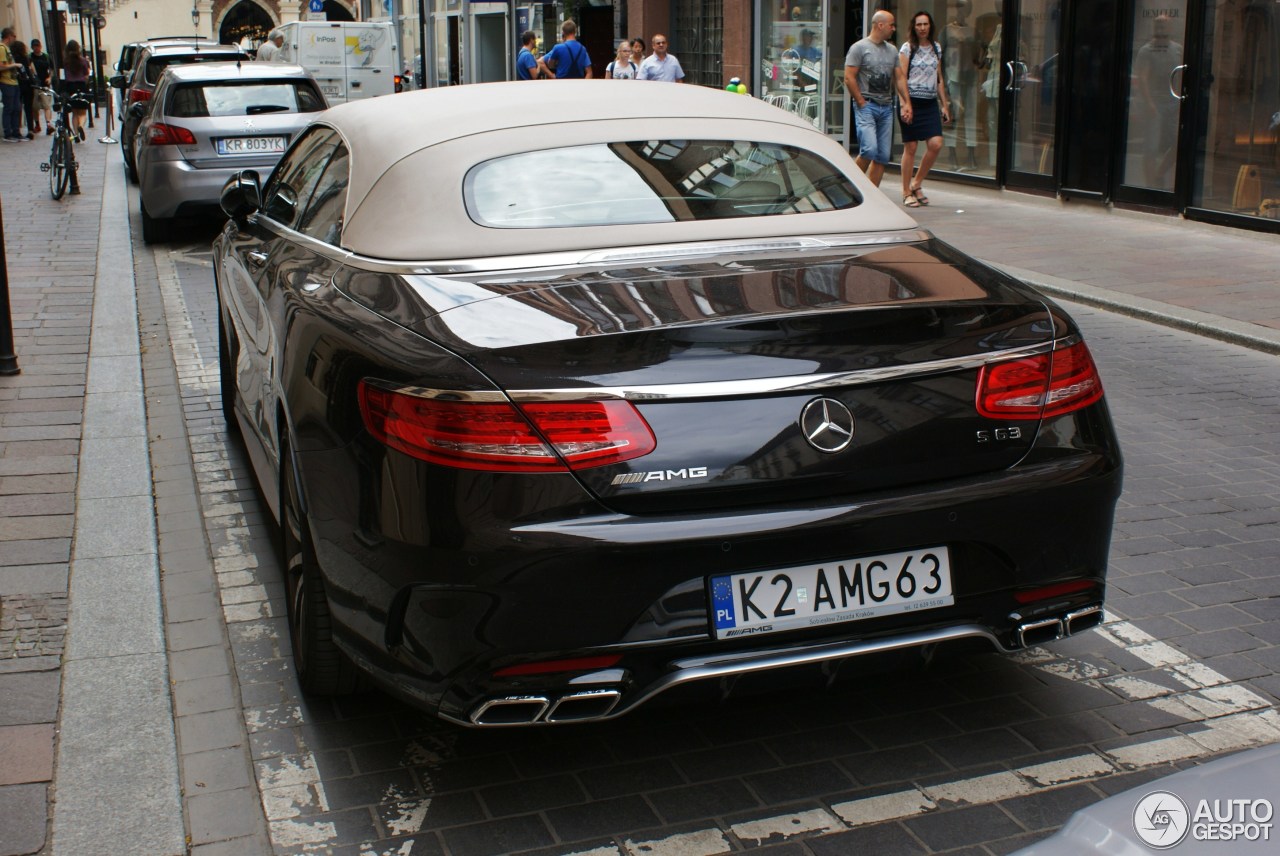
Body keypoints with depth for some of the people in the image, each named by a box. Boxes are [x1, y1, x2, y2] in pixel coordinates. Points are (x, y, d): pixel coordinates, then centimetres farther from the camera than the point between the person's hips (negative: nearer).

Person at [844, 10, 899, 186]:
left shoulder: (892, 50, 17)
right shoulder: (859, 47, -3)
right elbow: (849, 78, -8)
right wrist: (861, 103, -10)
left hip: (886, 107, 6)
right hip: (866, 107, -6)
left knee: (882, 156, 1)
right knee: (869, 149, -20)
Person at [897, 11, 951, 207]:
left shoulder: (936, 48, 14)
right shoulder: (907, 48, -2)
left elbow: (939, 79, 19)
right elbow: (901, 78, -8)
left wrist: (945, 105, 14)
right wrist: (906, 104, -18)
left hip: (930, 103, 5)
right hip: (911, 101, -5)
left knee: (936, 144, -8)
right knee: (910, 147, -2)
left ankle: (917, 184, 10)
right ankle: (906, 193, 7)